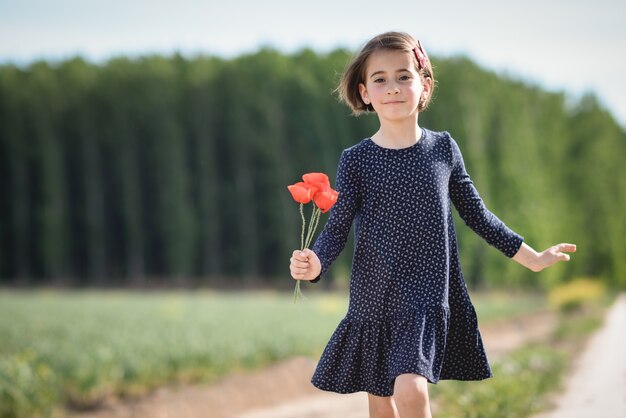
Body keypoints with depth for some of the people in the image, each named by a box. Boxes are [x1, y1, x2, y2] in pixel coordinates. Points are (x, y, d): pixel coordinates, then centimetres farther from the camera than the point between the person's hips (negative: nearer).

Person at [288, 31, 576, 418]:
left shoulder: (443, 148, 2)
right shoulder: (356, 160, -2)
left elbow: (477, 214, 11)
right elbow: (337, 229, -6)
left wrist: (533, 258, 14)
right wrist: (314, 264, -27)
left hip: (427, 301, -1)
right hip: (374, 299, 1)